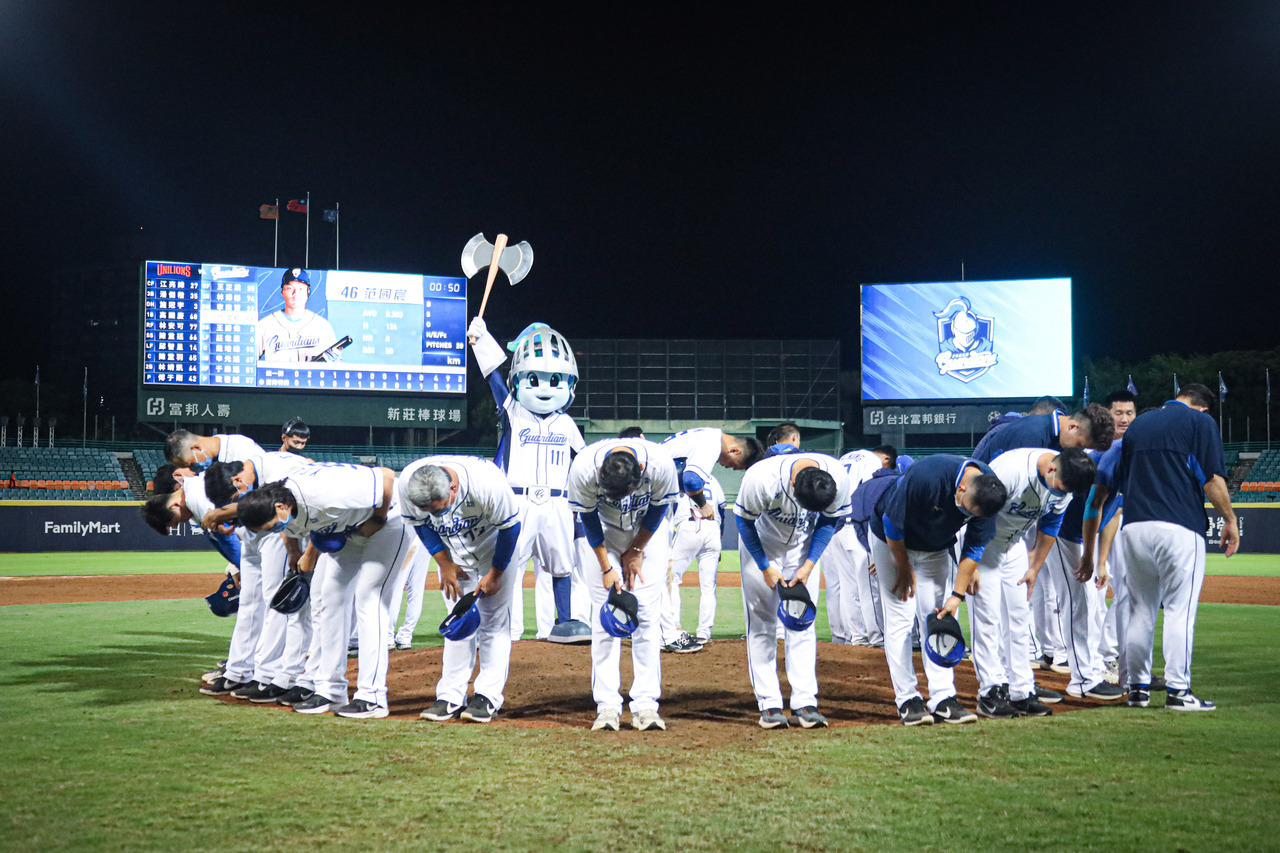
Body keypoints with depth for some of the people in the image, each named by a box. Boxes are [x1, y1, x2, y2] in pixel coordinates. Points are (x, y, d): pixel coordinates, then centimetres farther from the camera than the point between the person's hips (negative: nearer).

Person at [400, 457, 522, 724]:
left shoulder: (487, 482, -39)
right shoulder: (407, 484, -30)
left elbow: (510, 526, -20)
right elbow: (420, 523, -7)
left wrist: (495, 574, -13)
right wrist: (444, 563, -12)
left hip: (497, 548, -3)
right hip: (455, 553, 3)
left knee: (494, 619, -7)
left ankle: (488, 697, -3)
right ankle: (451, 697, 2)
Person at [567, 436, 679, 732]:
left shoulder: (660, 464, -33)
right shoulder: (583, 469, -33)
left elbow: (658, 508, -13)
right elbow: (588, 518, -15)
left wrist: (636, 550, -7)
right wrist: (606, 567, -14)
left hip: (648, 528, 0)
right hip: (604, 528, 0)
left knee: (647, 612, -9)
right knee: (604, 611, -9)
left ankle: (645, 705, -8)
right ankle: (607, 707, -7)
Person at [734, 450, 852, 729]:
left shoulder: (838, 478, -28)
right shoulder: (761, 477, -35)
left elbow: (829, 522, -8)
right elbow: (745, 522, -16)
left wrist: (808, 565, -15)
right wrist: (765, 567, -15)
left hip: (803, 545, 2)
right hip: (762, 542, -2)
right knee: (761, 622, -4)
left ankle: (804, 703, -3)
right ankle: (769, 704, -1)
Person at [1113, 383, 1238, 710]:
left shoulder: (1138, 424, 19)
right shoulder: (1201, 422, 2)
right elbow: (1213, 479, -7)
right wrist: (1230, 519, 3)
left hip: (1133, 526, 5)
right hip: (1178, 528, -5)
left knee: (1139, 608, 12)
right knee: (1180, 608, -2)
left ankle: (1137, 687, 15)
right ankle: (1177, 690, -4)